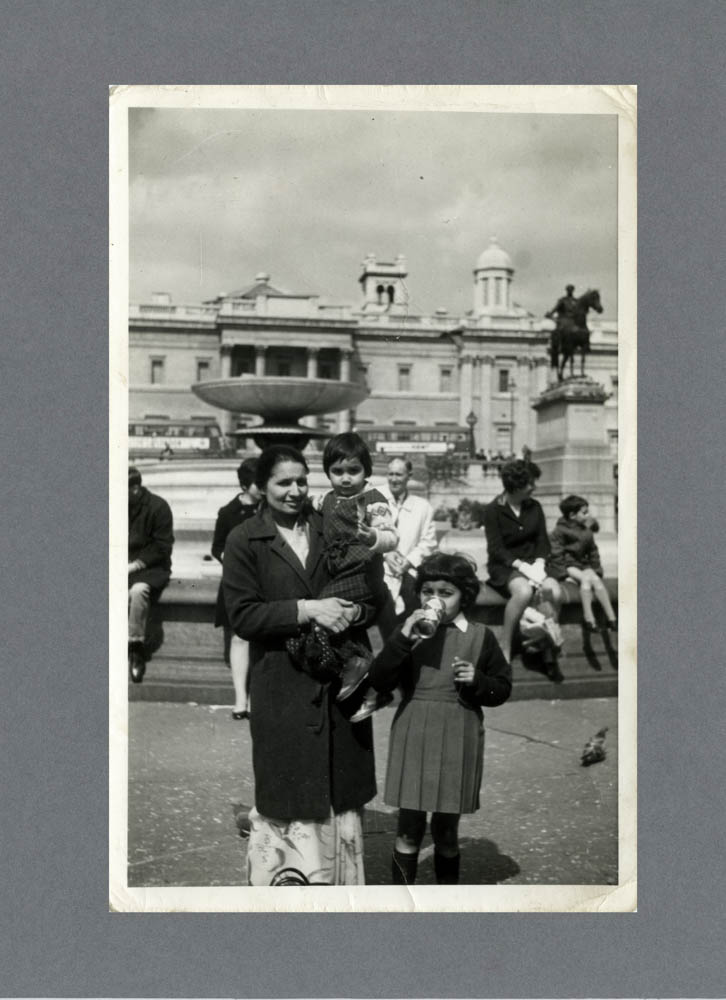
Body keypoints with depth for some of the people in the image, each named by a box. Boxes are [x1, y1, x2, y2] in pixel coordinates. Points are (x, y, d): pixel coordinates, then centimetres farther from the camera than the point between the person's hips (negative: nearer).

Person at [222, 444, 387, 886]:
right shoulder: (244, 541, -2)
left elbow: (376, 597, 7)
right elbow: (242, 615, -10)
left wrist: (354, 611, -15)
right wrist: (307, 610, -19)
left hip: (342, 679, 3)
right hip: (282, 684, -2)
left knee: (342, 794, 11)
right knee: (289, 793, 5)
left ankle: (341, 878, 25)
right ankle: (285, 876, 20)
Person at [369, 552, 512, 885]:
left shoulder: (479, 636, 2)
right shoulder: (410, 631, 2)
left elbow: (502, 688, 8)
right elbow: (380, 680, -8)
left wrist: (477, 680, -12)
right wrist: (404, 636, -18)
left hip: (457, 741, 0)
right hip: (413, 737, 0)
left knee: (447, 829, 11)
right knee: (408, 828, 4)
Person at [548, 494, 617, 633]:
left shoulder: (587, 530, 10)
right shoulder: (560, 531, -9)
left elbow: (593, 551, 16)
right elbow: (556, 555, -10)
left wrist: (596, 569, 5)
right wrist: (565, 571, -18)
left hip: (581, 563, 5)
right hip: (565, 565, -5)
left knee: (596, 579, -24)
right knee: (585, 578, -31)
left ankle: (611, 618, -27)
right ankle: (588, 619, -31)